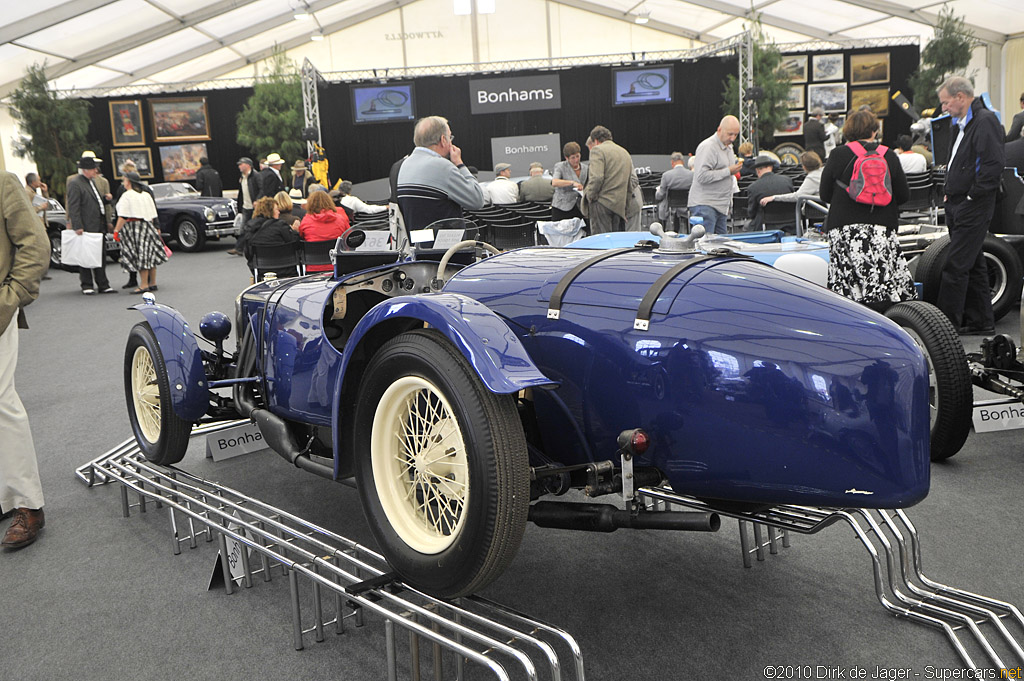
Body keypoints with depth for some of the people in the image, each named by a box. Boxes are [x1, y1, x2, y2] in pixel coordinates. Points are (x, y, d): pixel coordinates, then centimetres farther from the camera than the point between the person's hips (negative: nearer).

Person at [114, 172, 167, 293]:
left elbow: (123, 217, -15)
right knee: (150, 255, 10)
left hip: (133, 227, -7)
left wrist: (116, 230, -10)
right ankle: (153, 283, 14)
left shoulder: (127, 195, -10)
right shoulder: (146, 195, 12)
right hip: (147, 227, 7)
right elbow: (153, 215, 13)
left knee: (140, 257, -7)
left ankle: (144, 285, -7)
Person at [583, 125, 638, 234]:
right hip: (619, 205, 7)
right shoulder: (625, 153, 21)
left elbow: (596, 177, -17)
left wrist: (590, 196, -5)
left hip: (602, 204, -7)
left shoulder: (597, 150, -4)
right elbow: (633, 181, 20)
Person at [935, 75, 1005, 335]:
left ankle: (947, 323, -6)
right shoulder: (958, 124, 18)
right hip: (957, 205, 10)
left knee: (955, 266, -10)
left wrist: (971, 197, -18)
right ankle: (981, 321, 22)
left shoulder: (985, 121, -12)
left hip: (974, 206, -10)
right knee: (973, 264, 14)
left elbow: (993, 165, -21)